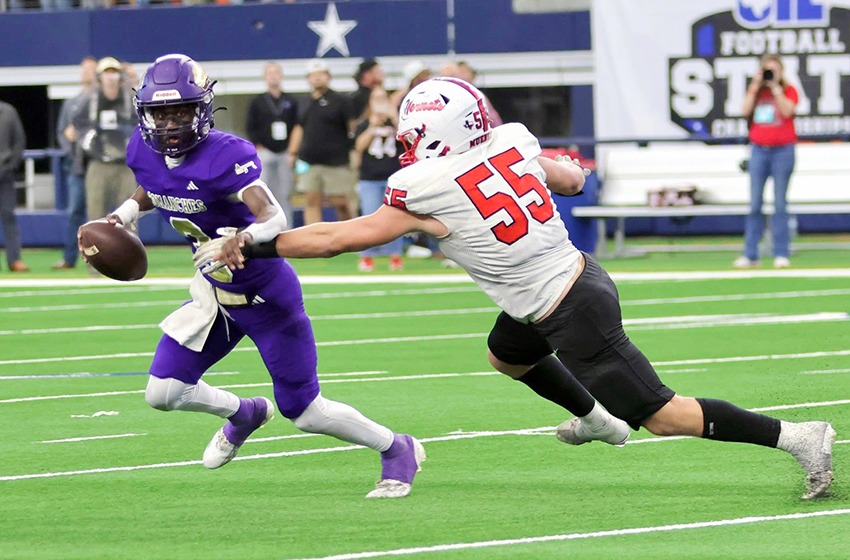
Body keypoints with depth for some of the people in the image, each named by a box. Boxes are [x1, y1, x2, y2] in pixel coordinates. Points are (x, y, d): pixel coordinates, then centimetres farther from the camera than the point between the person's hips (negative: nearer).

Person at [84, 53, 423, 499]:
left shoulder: (224, 157, -28)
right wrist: (123, 215, 0)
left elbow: (273, 218, -40)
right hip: (214, 291, 7)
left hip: (265, 293, -7)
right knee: (163, 392, 1)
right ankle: (243, 415, 32)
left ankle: (397, 450, 25)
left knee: (304, 412, 1)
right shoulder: (145, 151, -6)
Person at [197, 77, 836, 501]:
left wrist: (249, 246, -4)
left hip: (575, 315, -8)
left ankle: (798, 436, 0)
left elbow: (333, 239, -12)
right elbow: (573, 179, 16)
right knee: (505, 355, 32)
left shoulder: (427, 196, -19)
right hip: (580, 271, 8)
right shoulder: (513, 144, -3)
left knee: (661, 415, 1)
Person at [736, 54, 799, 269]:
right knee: (755, 204, 0)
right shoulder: (755, 90, 11)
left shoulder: (789, 90, 3)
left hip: (782, 150, -3)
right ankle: (750, 254, 2)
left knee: (780, 204, -3)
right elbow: (746, 111, -5)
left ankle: (781, 254, -1)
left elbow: (787, 111, -15)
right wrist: (756, 86, -7)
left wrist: (775, 87, -13)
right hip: (759, 150, 3)